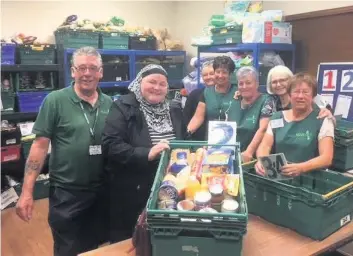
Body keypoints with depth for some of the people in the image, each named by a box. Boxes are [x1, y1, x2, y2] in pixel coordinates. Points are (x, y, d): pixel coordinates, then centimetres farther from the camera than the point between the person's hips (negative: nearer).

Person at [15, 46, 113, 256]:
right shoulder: (55, 100, -10)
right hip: (66, 193, -4)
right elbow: (40, 145, -9)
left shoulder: (109, 103, 2)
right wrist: (27, 191, -12)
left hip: (101, 191, 4)